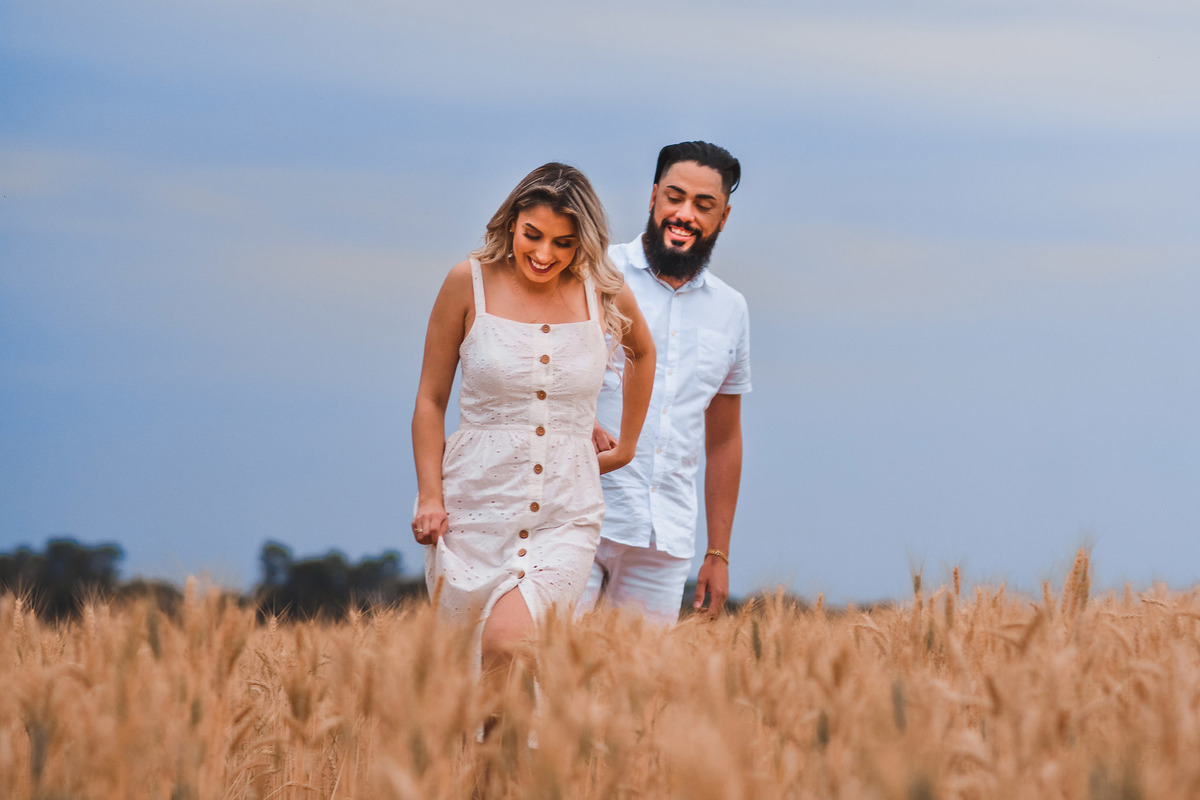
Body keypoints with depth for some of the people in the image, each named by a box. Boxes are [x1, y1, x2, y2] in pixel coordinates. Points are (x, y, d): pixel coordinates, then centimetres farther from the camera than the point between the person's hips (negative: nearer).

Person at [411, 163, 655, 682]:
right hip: (475, 508, 0)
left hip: (566, 517, 0)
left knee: (507, 642, -24)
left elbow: (642, 353, 26)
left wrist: (626, 445, 28)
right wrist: (429, 497, -3)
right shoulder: (470, 283, -1)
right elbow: (430, 400, 6)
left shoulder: (603, 293, 2)